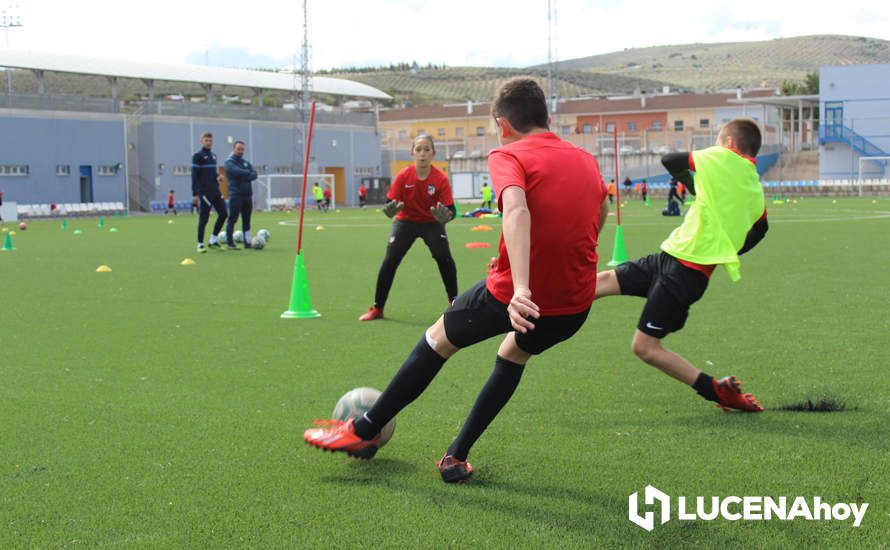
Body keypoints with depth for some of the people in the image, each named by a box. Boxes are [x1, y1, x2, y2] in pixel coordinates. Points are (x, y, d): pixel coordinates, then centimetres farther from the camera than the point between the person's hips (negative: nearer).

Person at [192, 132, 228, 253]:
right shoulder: (197, 156, -6)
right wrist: (195, 194, -15)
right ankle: (200, 244, 6)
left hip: (216, 191, 7)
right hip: (204, 192, -7)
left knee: (223, 214, 0)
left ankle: (213, 239, 12)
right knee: (204, 218, -4)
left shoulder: (213, 155, 16)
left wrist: (217, 177, 4)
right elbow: (194, 176, -10)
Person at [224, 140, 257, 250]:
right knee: (233, 219, -7)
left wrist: (245, 177, -15)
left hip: (247, 195, 6)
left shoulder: (246, 162, 19)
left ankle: (247, 242, 12)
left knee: (246, 219, 8)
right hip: (236, 195, -6)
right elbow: (237, 171, -18)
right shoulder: (229, 162, 1)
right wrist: (248, 173, -3)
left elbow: (254, 174, 4)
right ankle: (230, 243, -5)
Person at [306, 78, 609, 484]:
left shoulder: (508, 156, -7)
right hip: (575, 306, 5)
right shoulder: (586, 159, 11)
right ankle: (456, 458, 28)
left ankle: (364, 431, 30)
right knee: (514, 353, 32)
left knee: (437, 340, 19)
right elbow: (600, 214, 29)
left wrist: (521, 288, -38)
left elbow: (517, 209, -28)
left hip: (513, 297, -5)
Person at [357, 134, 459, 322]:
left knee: (444, 258, -18)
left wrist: (444, 215, -46)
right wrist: (391, 209, -39)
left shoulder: (441, 179, -20)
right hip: (406, 221, 1)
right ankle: (377, 308, 3)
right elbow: (390, 204, -15)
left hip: (432, 223, -1)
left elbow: (451, 209, -22)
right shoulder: (403, 176, -17)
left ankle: (455, 304, 1)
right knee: (389, 261, -8)